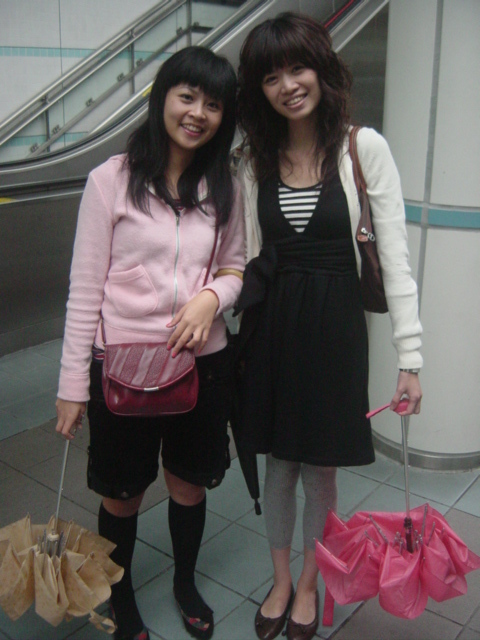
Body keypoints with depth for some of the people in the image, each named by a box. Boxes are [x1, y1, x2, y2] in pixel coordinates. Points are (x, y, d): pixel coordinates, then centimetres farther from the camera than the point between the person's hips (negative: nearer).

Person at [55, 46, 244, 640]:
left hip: (202, 362, 3)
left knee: (189, 485, 19)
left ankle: (185, 582, 47)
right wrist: (73, 384, -7)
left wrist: (212, 296, -14)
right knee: (122, 496, 14)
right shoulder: (112, 179, -9)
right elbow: (85, 289, -8)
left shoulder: (224, 188, 3)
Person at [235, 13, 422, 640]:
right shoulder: (255, 158, 4)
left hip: (332, 323, -3)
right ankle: (280, 580, 39)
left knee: (320, 467, 12)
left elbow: (395, 256, -10)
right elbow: (250, 254, 9)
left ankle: (308, 585, 37)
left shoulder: (364, 147, -8)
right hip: (272, 323, 3)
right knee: (279, 463, 16)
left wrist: (410, 356, -13)